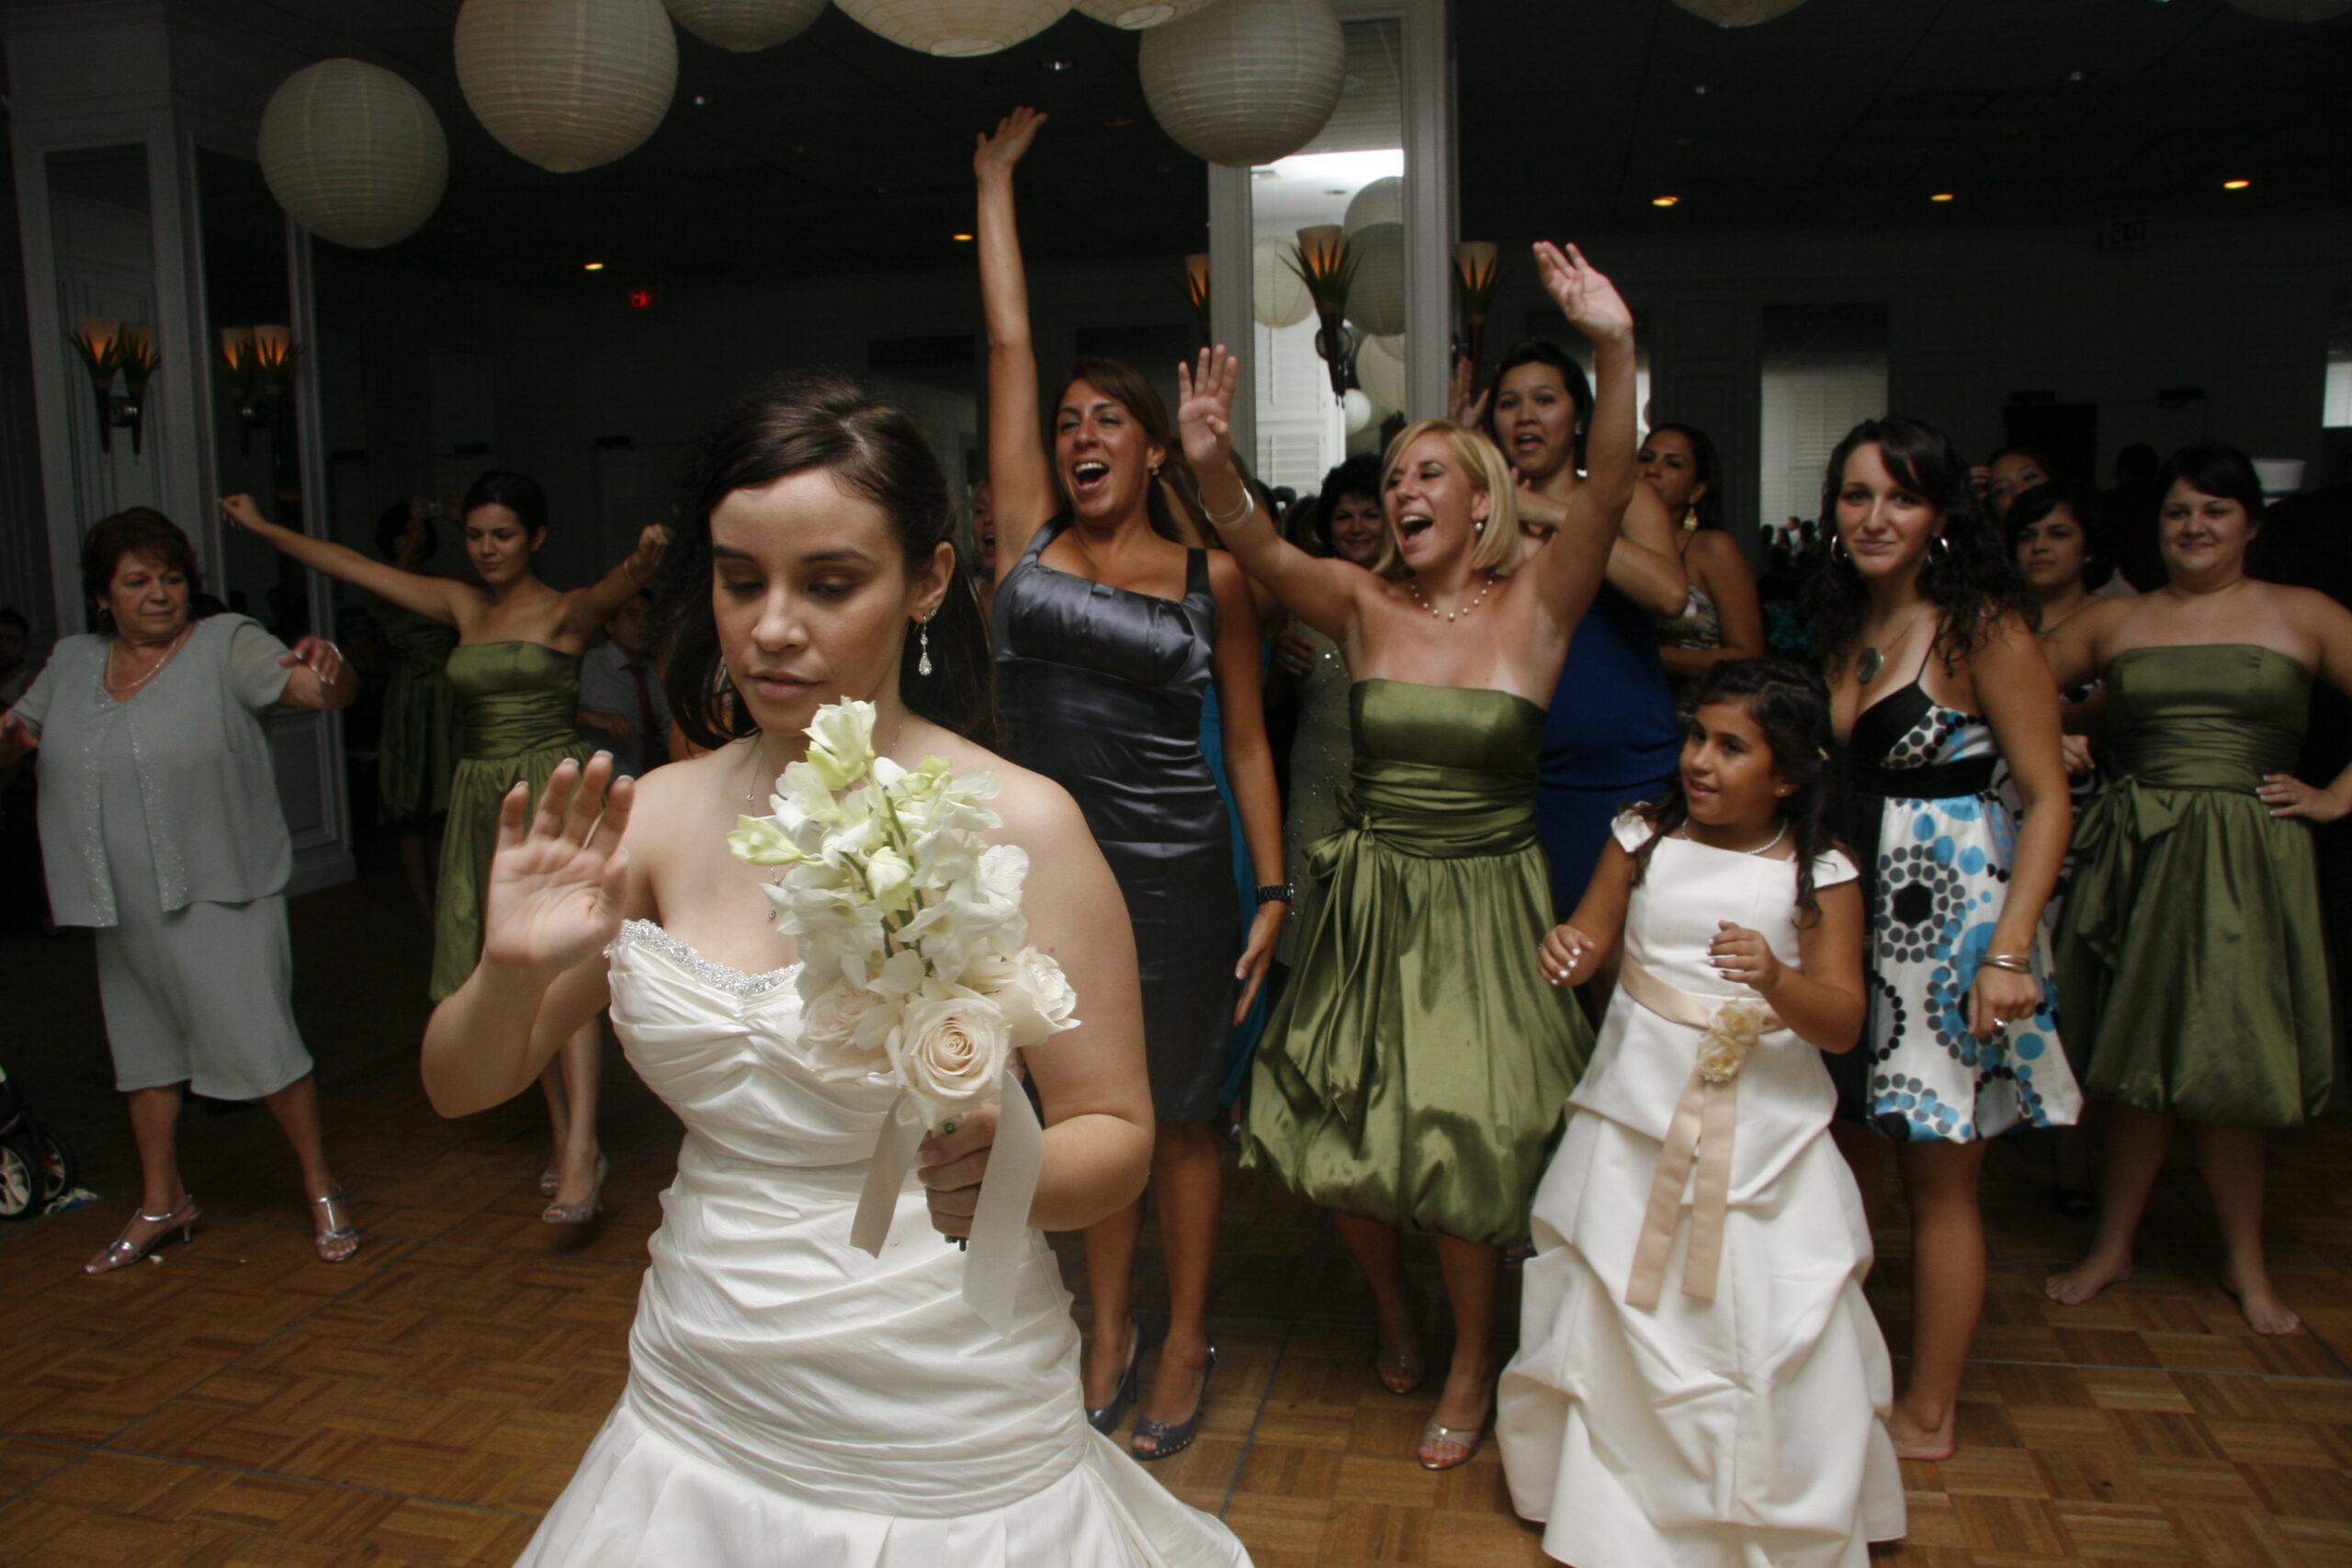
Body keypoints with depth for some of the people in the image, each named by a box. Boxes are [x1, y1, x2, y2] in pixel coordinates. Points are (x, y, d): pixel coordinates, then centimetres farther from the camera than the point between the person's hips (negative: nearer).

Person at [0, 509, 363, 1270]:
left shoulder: (227, 647, -10)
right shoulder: (72, 665, 7)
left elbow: (331, 692, -23)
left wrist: (328, 666, -47)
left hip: (220, 896, -6)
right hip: (124, 907, 6)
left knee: (259, 1043, -8)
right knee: (144, 1049, 18)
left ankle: (322, 1190, 10)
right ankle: (161, 1203, 34)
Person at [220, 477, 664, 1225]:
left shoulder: (566, 611, -2)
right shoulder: (461, 606, 14)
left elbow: (615, 588, -25)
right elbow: (354, 566, 21)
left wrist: (644, 559, -47)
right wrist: (264, 527, 26)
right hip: (482, 794, 6)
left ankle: (583, 1149, -25)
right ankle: (563, 1137, 10)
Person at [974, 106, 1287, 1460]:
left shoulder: (1212, 576, -2)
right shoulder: (1032, 537, 2)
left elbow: (1249, 741, 2)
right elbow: (1009, 344, 4)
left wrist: (1273, 895, -3)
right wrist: (997, 182, 11)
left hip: (1179, 876, -2)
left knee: (1179, 1119, 10)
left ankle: (1188, 1339, 28)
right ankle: (1111, 1328, 33)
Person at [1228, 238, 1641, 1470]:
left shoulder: (1536, 601, -5)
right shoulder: (1363, 605, -1)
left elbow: (1608, 494, -21)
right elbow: (1262, 552, -18)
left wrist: (1616, 351, -35)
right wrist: (1210, 472, -37)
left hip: (1486, 905, -2)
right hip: (1371, 901, 3)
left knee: (1462, 1139, 1)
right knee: (1344, 1131, 10)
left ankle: (1471, 1364, 27)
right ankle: (1391, 1302, 41)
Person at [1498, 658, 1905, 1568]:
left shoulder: (1820, 876, -5)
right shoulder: (1645, 840, 1)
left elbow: (1843, 1025, -7)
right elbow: (1591, 942, 7)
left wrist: (1776, 980, -27)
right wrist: (1567, 953, -17)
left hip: (1763, 1127, -1)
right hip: (1639, 1115, 2)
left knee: (1771, 1322, 0)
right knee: (1618, 1311, 8)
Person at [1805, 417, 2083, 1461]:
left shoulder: (1982, 627, -9)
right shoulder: (1841, 627, 11)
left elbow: (2048, 798, -11)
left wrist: (2010, 951, -19)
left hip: (1951, 911, -6)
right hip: (1849, 906, 6)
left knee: (1938, 1174, 4)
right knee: (1847, 1154, 13)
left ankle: (1928, 1415, 20)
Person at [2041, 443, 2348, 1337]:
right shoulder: (2112, 623, 8)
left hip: (2249, 860, -1)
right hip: (2136, 855, 1)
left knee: (2226, 1067, 5)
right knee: (2139, 1060, 7)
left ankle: (2245, 1265, 23)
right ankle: (2112, 1247, 20)